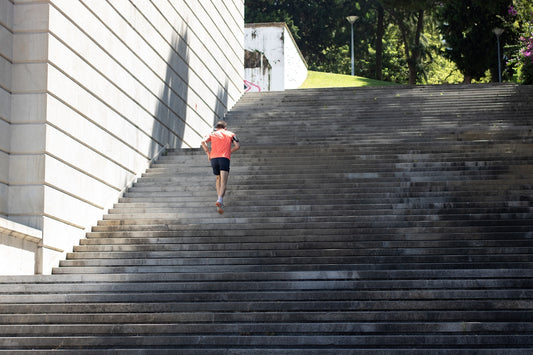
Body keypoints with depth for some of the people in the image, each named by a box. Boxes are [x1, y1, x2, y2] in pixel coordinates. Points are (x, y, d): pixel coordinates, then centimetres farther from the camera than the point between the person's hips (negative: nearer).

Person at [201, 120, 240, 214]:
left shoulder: (212, 134, 19)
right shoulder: (230, 134, 19)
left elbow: (203, 142, 0)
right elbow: (237, 146, 8)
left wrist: (208, 153, 6)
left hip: (214, 158, 2)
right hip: (225, 158, -2)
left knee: (218, 179, 21)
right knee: (223, 183, -11)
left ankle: (220, 200, 11)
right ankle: (220, 200, -33)